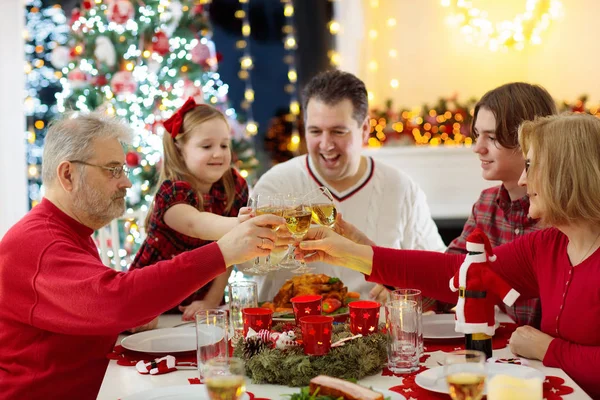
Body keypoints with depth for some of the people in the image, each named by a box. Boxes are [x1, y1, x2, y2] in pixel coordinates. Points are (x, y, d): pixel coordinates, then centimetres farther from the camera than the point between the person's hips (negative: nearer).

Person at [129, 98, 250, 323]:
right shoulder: (172, 192, -17)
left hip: (199, 300, 3)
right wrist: (235, 225, -56)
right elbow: (196, 224, -38)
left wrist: (212, 301, -13)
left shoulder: (235, 187, -3)